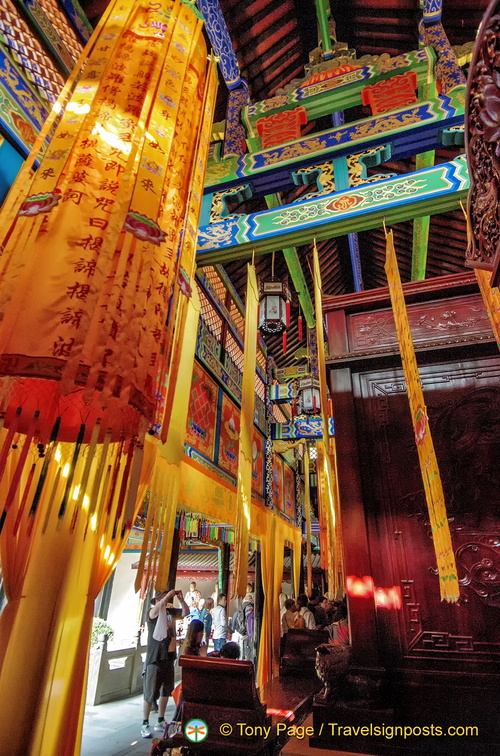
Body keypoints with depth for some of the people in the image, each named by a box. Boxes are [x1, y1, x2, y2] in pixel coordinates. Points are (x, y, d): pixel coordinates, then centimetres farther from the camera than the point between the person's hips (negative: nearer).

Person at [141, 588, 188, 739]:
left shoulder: (171, 611, 5)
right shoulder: (152, 612, -12)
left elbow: (186, 612, 7)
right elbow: (156, 610, -35)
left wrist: (181, 599, -10)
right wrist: (167, 595, -38)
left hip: (169, 657, 6)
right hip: (155, 658, -6)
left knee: (166, 691, 15)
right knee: (150, 693, 0)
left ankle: (160, 722, 29)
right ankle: (145, 725, 14)